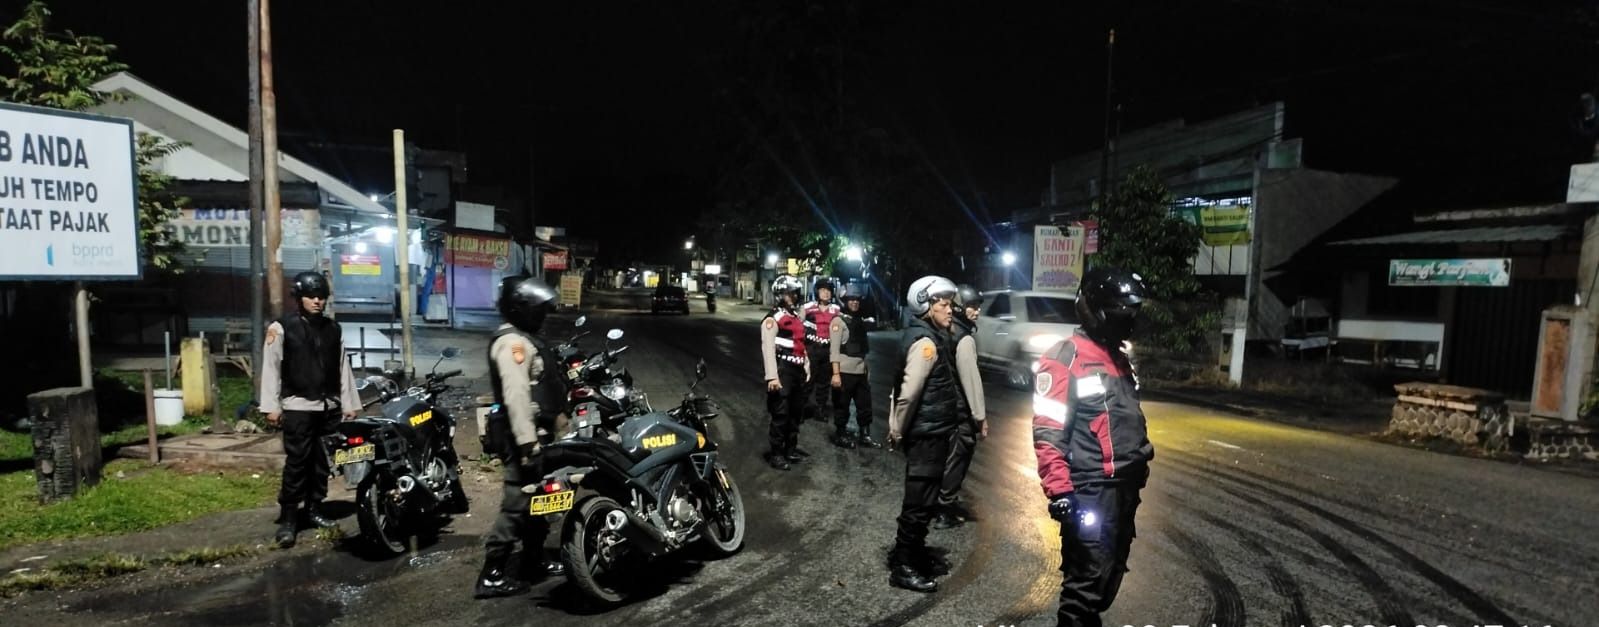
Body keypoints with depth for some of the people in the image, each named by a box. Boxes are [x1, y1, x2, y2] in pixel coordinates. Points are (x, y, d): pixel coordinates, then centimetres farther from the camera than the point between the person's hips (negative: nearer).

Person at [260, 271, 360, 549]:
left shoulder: (333, 329, 11)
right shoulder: (281, 328, -2)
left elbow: (343, 368, 13)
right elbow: (271, 367, -4)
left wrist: (350, 403, 11)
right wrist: (271, 406, -10)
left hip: (329, 407, 5)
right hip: (298, 407, -4)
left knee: (322, 461, 10)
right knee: (296, 463, -5)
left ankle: (314, 508, 23)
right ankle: (287, 518, 3)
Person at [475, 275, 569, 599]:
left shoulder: (523, 339, 18)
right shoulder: (512, 342, -16)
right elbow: (515, 395, -26)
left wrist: (557, 419, 30)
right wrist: (527, 442, -30)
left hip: (535, 434, 11)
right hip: (525, 438, -11)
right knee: (517, 505, -8)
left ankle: (534, 561, 28)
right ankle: (491, 575, -1)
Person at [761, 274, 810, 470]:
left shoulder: (797, 316, 18)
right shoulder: (773, 319, -10)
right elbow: (768, 348, -17)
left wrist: (806, 368, 19)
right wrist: (772, 377, -23)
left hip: (797, 371, 9)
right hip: (782, 371, -8)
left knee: (796, 413, 15)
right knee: (781, 414, -6)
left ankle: (791, 449, 28)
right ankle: (775, 453, 5)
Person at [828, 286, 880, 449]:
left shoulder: (860, 321, 14)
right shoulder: (839, 320, -7)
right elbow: (834, 349, -14)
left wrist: (867, 369, 15)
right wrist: (836, 373, -20)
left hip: (861, 371, 7)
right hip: (845, 371, -7)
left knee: (865, 404, 12)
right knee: (842, 406, 4)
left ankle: (864, 436, 22)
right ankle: (840, 436, 17)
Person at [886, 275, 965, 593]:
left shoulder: (933, 337, 12)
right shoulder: (925, 342, -20)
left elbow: (904, 388, 15)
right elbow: (909, 392, -24)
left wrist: (898, 427, 15)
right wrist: (898, 430, -12)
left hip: (931, 430, 10)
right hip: (926, 433, -10)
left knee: (923, 497, 20)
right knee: (920, 500, -2)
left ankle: (914, 552, 33)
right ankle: (903, 566, 9)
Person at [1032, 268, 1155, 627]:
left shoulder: (1119, 360, 15)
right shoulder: (1065, 359, -14)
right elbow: (1047, 433, -19)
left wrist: (1140, 463, 24)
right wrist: (1060, 490, -23)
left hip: (1124, 489, 9)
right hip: (1089, 492, -9)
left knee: (1110, 575, 18)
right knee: (1088, 578, -4)